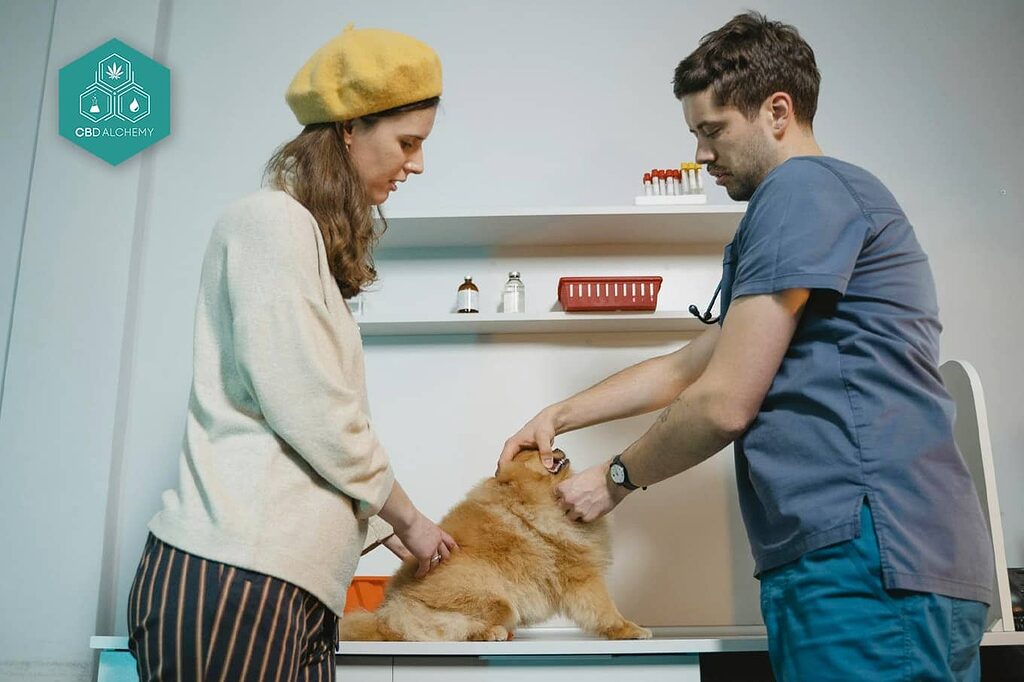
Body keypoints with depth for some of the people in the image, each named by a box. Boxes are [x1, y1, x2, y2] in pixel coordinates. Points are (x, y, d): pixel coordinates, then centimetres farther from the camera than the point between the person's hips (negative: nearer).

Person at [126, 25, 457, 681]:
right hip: (234, 576, -9)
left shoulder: (312, 239, 21)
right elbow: (310, 411, -14)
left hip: (294, 586, 9)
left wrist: (383, 527, 17)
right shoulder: (273, 220, -7)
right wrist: (406, 516, -1)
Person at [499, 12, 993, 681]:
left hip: (863, 552, -10)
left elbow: (723, 405, -13)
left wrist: (615, 478, 3)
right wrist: (560, 415, 20)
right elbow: (686, 366, 25)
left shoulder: (802, 188, -9)